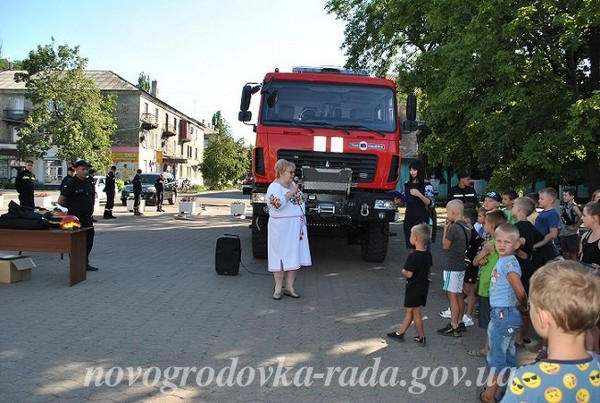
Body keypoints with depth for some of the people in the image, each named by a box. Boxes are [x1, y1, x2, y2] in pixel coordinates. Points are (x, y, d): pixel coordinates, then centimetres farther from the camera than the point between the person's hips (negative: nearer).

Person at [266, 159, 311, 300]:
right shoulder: (274, 187, -9)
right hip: (281, 228, -7)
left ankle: (290, 287, 14)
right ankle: (278, 288, 6)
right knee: (280, 256, -2)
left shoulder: (293, 185, 15)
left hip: (297, 227, 8)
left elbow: (301, 202, 24)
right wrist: (291, 193, -18)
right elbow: (278, 204, -25)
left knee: (294, 256, 7)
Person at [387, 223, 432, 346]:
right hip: (424, 286, 8)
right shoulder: (428, 254, 0)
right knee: (409, 310, 16)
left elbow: (409, 274, -24)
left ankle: (422, 337, 13)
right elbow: (429, 270, 11)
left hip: (414, 287, -8)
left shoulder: (413, 256, -24)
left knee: (415, 312, 6)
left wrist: (403, 271, -5)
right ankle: (400, 333, 26)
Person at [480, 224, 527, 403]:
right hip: (501, 314, 9)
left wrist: (522, 305, -7)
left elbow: (520, 291, -26)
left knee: (497, 357, 2)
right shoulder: (502, 260, 8)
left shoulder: (508, 262, -20)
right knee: (508, 355, 20)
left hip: (504, 315, -9)